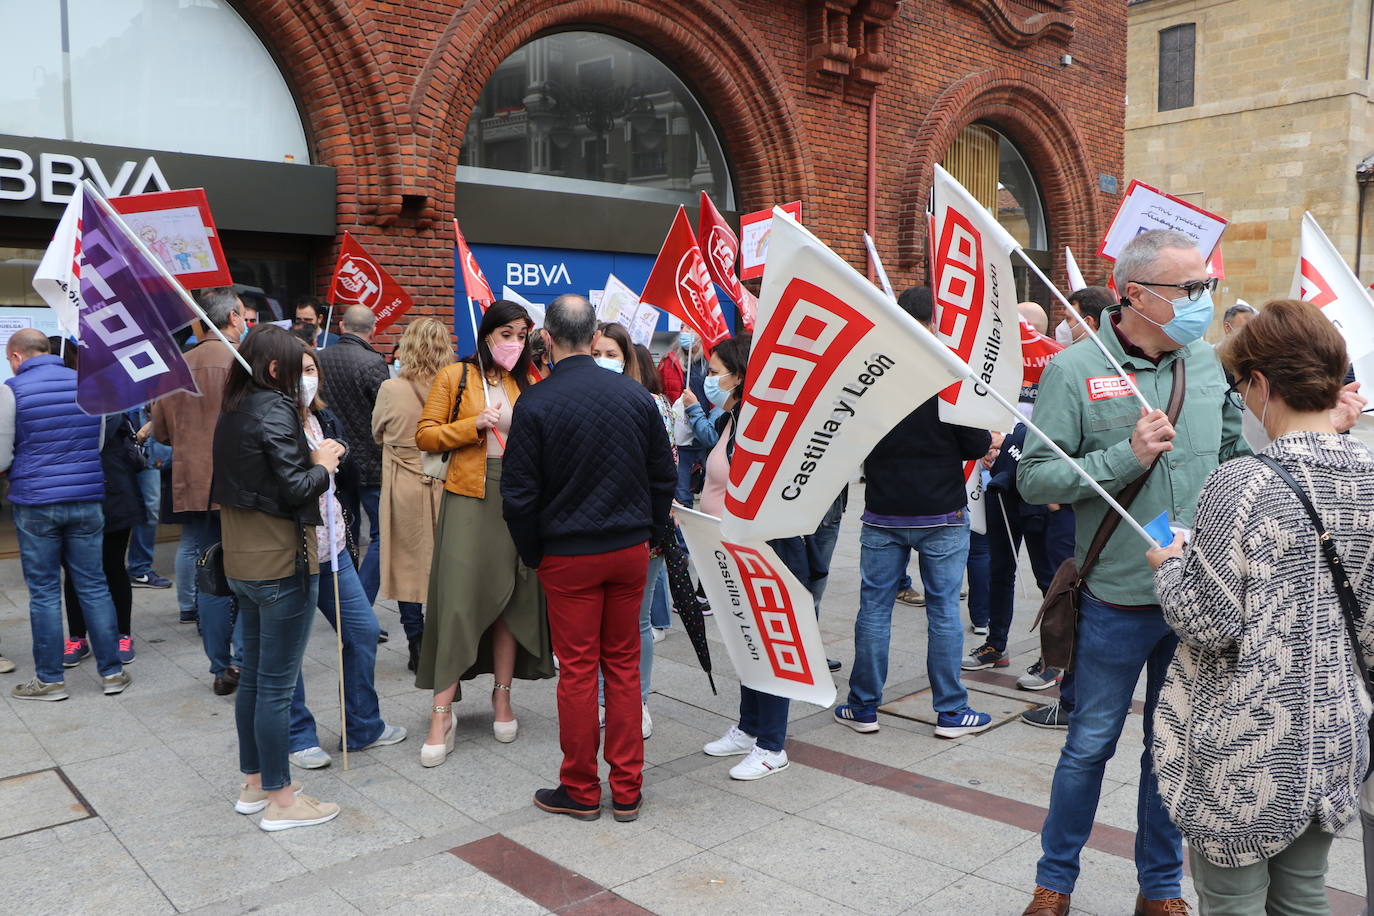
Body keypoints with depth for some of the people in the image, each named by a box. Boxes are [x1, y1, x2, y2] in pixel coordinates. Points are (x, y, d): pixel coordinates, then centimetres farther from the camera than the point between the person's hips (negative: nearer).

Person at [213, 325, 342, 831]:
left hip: (242, 562, 9)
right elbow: (298, 490, -22)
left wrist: (311, 458, 5)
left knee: (252, 675, 18)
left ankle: (253, 783, 30)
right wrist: (323, 464, -4)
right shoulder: (275, 410, -17)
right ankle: (280, 800, 11)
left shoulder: (233, 412, 9)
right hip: (282, 562, -9)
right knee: (276, 684, 0)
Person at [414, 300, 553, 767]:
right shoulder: (455, 377, 2)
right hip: (469, 496, -4)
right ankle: (443, 711, 1)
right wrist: (475, 425, -12)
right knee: (459, 597, -7)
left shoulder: (528, 383, 13)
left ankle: (502, 698, 22)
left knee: (512, 597, 8)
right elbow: (424, 435, -1)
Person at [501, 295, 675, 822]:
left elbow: (519, 494, -9)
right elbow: (664, 477, 5)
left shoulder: (535, 404, -12)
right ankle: (627, 791, 20)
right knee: (624, 664, 12)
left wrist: (532, 555, 4)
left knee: (577, 670, 6)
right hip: (631, 550, 3)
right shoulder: (635, 394, -1)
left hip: (568, 556, -3)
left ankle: (581, 791, 19)